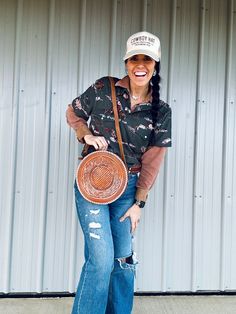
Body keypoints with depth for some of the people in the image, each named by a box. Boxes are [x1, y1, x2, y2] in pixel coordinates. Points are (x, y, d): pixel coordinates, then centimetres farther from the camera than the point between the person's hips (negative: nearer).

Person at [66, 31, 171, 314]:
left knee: (124, 259, 11)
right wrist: (87, 136, -11)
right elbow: (73, 113, 9)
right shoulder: (103, 88, -6)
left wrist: (139, 203, 2)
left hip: (128, 187, 3)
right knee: (102, 258, -11)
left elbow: (152, 160, 1)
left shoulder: (161, 111, -2)